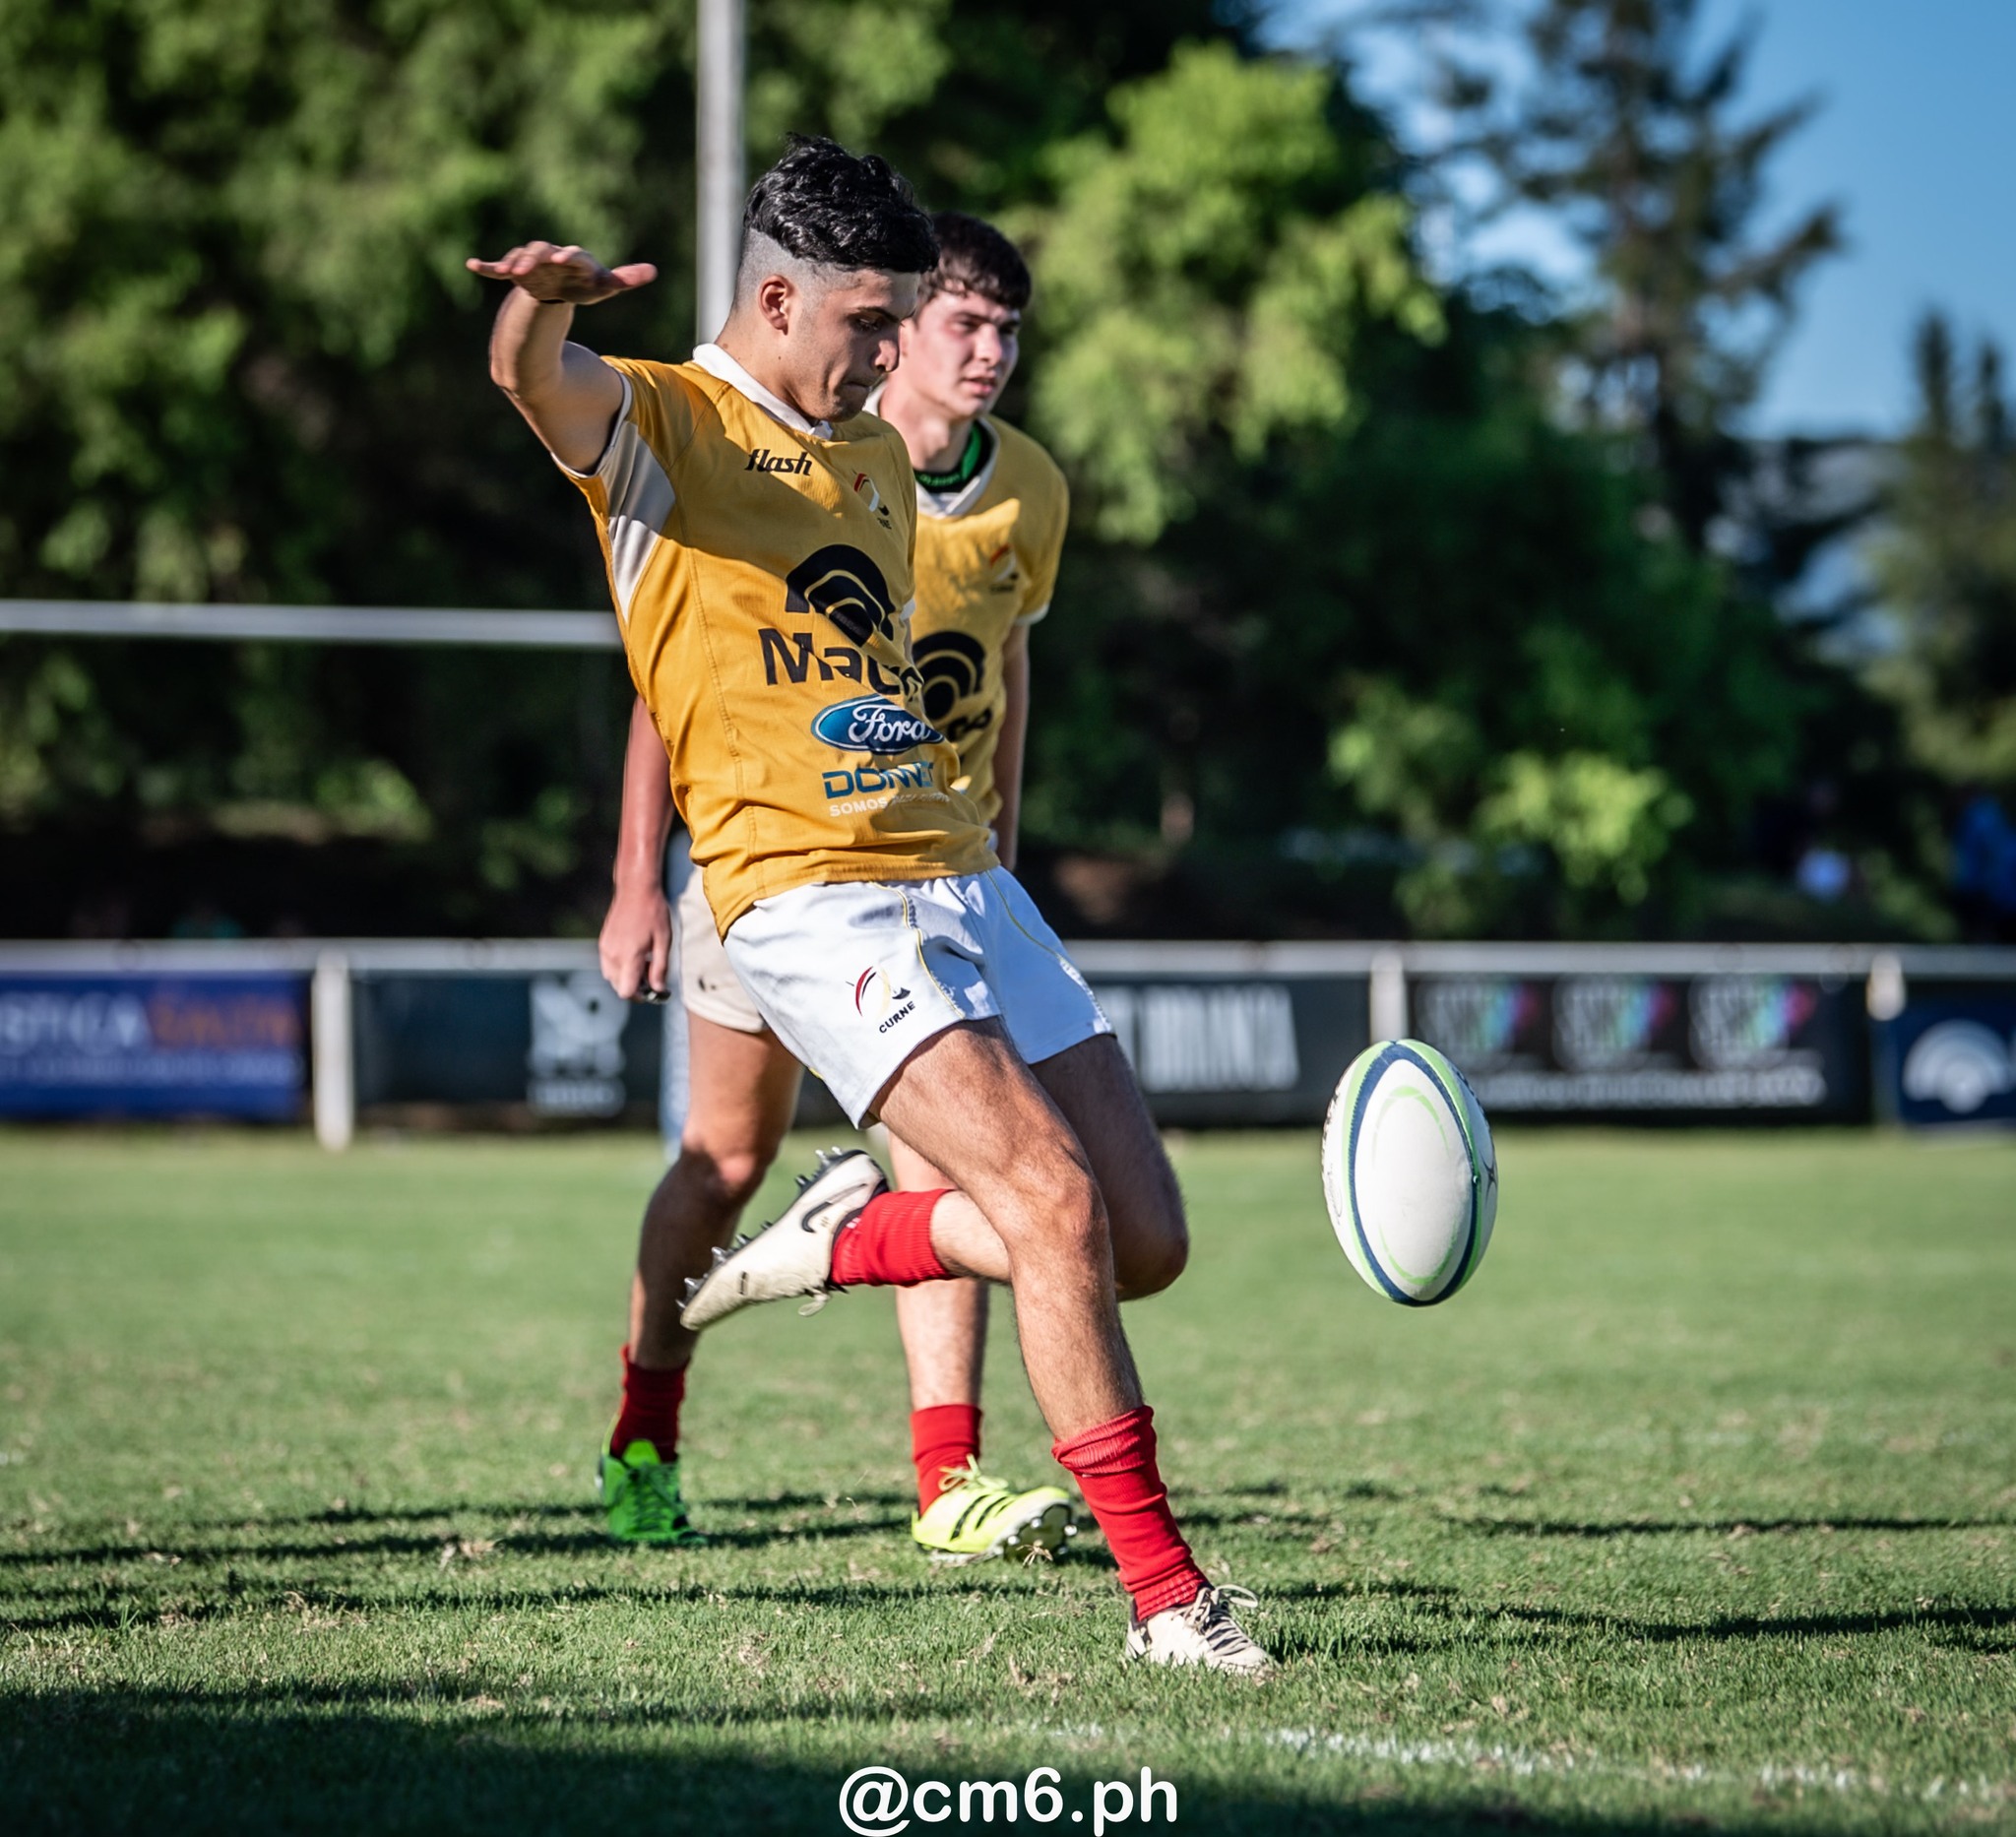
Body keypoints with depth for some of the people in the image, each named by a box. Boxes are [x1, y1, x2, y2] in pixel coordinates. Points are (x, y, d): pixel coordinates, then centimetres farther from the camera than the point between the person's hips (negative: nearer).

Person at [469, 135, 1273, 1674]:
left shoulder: (877, 460, 22)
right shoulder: (660, 422, -1)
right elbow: (534, 376, -24)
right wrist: (546, 300, -47)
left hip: (962, 882, 8)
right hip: (812, 902, -8)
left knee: (1148, 1241, 1)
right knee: (1056, 1202, -20)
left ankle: (846, 1242, 24)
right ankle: (1163, 1591, -12)